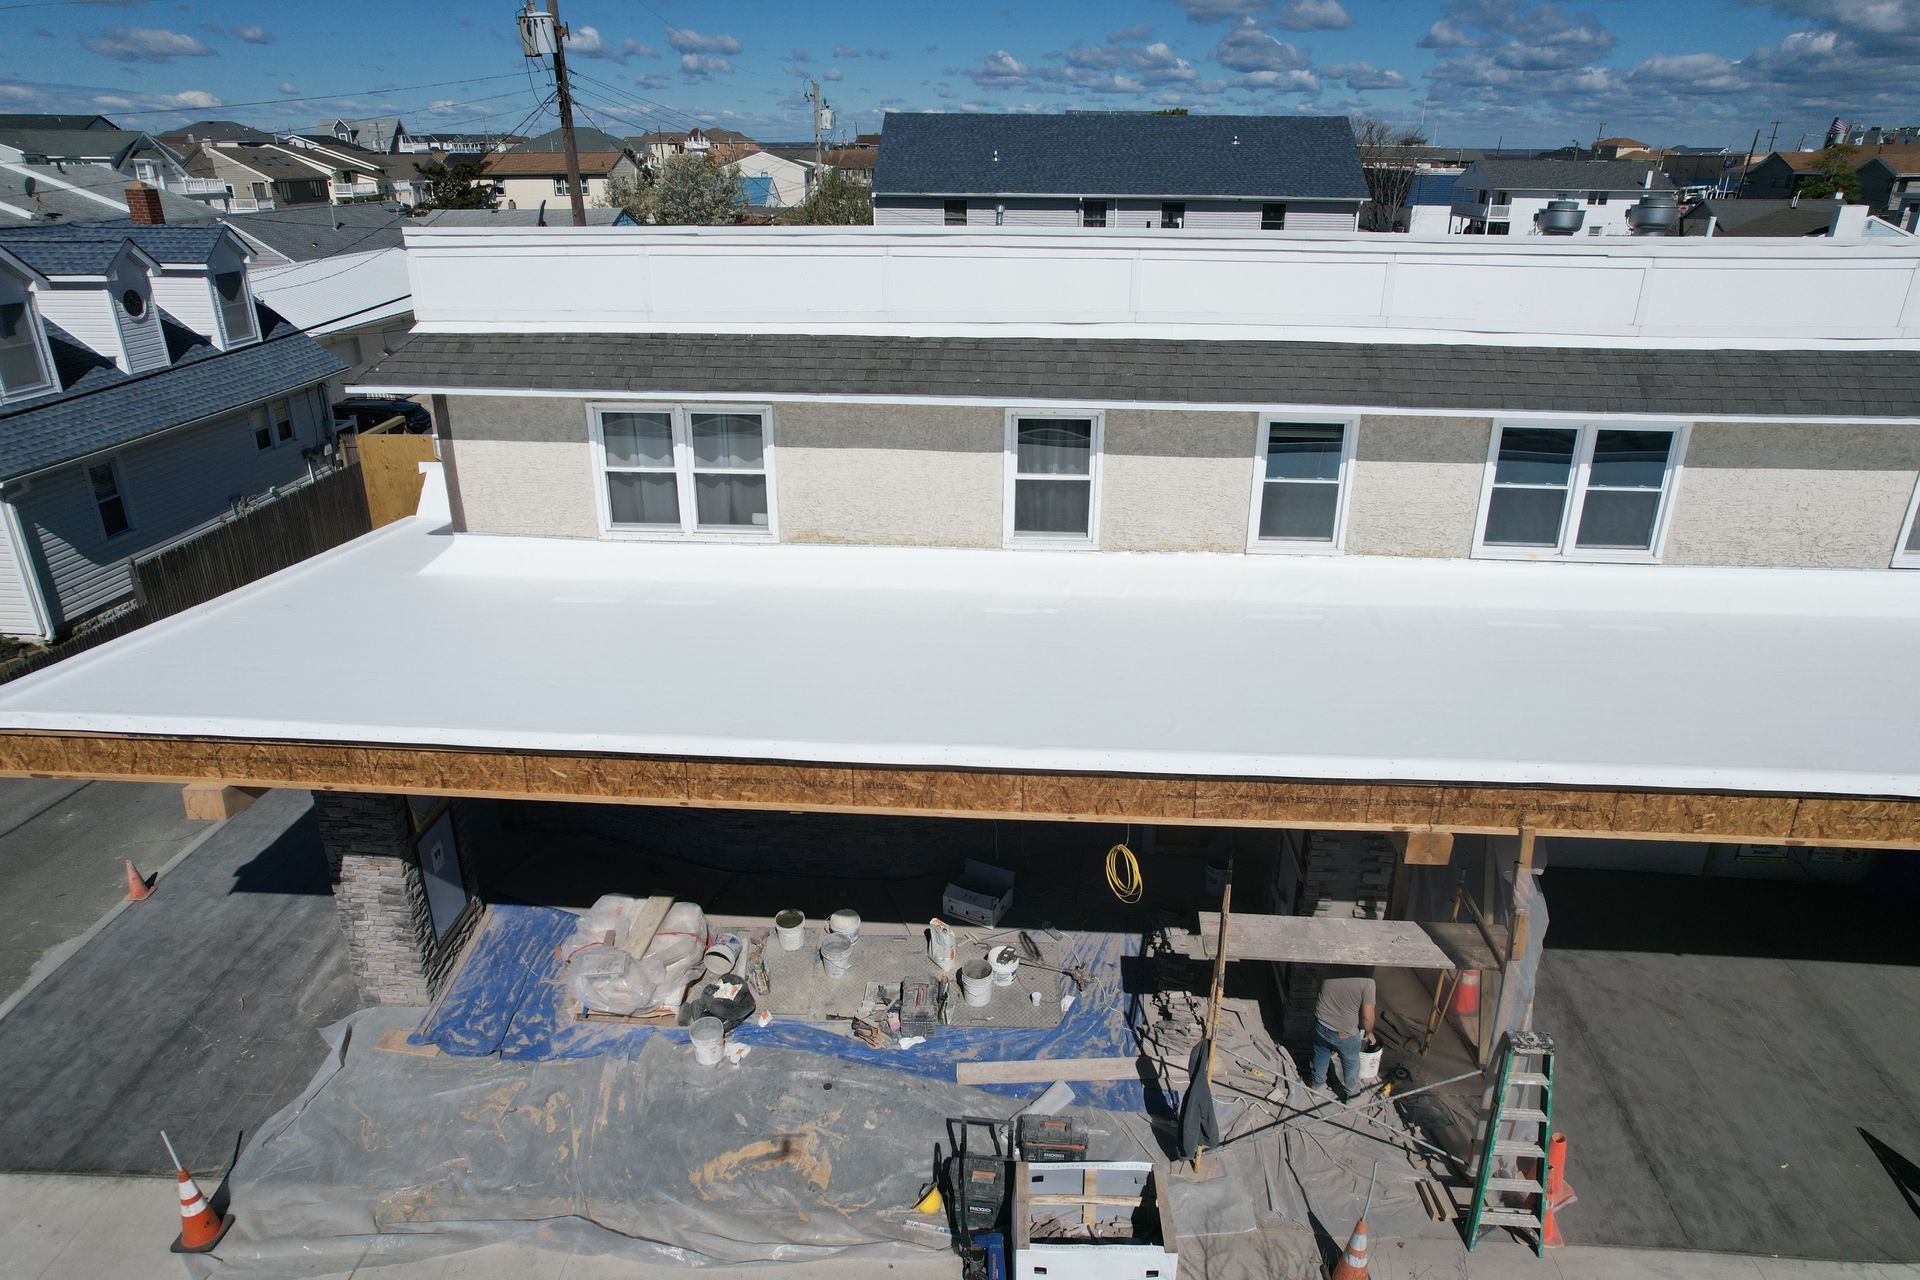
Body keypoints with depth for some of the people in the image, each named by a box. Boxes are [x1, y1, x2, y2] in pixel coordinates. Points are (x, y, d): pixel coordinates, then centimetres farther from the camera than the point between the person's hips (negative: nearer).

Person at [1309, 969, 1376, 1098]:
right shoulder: (1367, 980, -25)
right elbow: (1367, 1016, -21)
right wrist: (1368, 1032, 1)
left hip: (1322, 1025, 3)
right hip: (1346, 1033, -3)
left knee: (1321, 1055, 29)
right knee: (1351, 1063, 24)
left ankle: (1317, 1084, 49)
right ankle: (1352, 1094, 43)